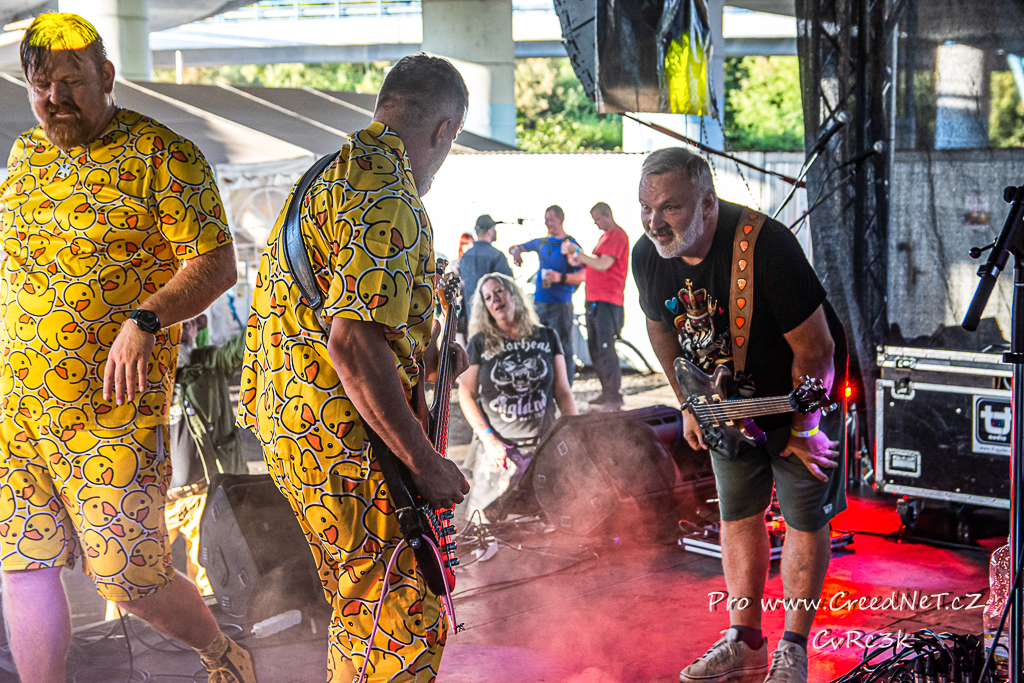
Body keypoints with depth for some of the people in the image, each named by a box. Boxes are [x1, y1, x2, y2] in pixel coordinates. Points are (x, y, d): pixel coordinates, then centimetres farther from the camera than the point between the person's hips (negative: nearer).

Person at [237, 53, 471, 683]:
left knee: (361, 597, 23)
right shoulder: (389, 196, -19)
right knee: (402, 613, -2)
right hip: (346, 437, -10)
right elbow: (354, 341, -27)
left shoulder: (329, 174, 16)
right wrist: (424, 461, -21)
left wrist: (425, 356, 29)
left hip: (293, 418, 11)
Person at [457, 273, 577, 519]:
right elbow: (466, 394, 3)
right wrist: (487, 438, -8)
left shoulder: (546, 337, 9)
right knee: (491, 520, -4)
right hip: (497, 447, -1)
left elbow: (562, 392, 10)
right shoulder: (480, 343, 4)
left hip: (543, 444, 1)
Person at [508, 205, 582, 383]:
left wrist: (561, 277, -25)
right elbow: (515, 247, 26)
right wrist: (515, 251, 2)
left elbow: (583, 275, -11)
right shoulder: (541, 243, 14)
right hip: (539, 301, 6)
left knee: (563, 349, -7)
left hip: (560, 304, -6)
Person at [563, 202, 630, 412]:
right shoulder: (605, 236, 22)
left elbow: (603, 264, -20)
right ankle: (606, 393, 19)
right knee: (594, 348, 12)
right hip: (594, 300, 10)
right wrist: (581, 260, 8)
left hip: (607, 302, -10)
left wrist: (577, 252, -15)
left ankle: (615, 398, -9)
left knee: (605, 349, -12)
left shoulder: (618, 236, -10)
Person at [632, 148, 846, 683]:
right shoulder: (647, 256, -15)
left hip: (801, 395, -5)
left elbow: (815, 347, -26)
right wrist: (689, 404, 8)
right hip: (728, 400, 6)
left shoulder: (765, 247, -34)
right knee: (737, 514, 10)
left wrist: (799, 427, -17)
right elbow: (662, 328, 6)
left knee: (805, 517, 0)